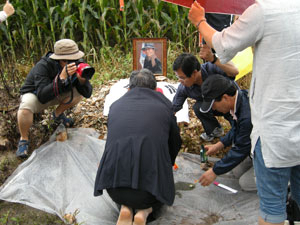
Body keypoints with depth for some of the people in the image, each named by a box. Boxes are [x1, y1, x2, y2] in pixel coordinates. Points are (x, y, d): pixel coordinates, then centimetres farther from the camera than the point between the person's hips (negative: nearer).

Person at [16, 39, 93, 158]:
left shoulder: (75, 66, -20)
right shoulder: (43, 66, -34)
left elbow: (87, 94, -21)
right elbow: (43, 97, -44)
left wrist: (82, 78, -42)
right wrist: (61, 77, -52)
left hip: (55, 94, 5)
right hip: (34, 95, -5)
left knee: (79, 92, -16)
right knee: (25, 108, -38)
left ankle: (58, 114, 11)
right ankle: (23, 139, -9)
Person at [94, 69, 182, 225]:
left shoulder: (116, 105, 13)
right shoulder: (164, 105, 8)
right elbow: (175, 143, 20)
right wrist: (167, 166, 41)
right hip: (150, 181, -2)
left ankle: (125, 207, 7)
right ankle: (144, 211, 5)